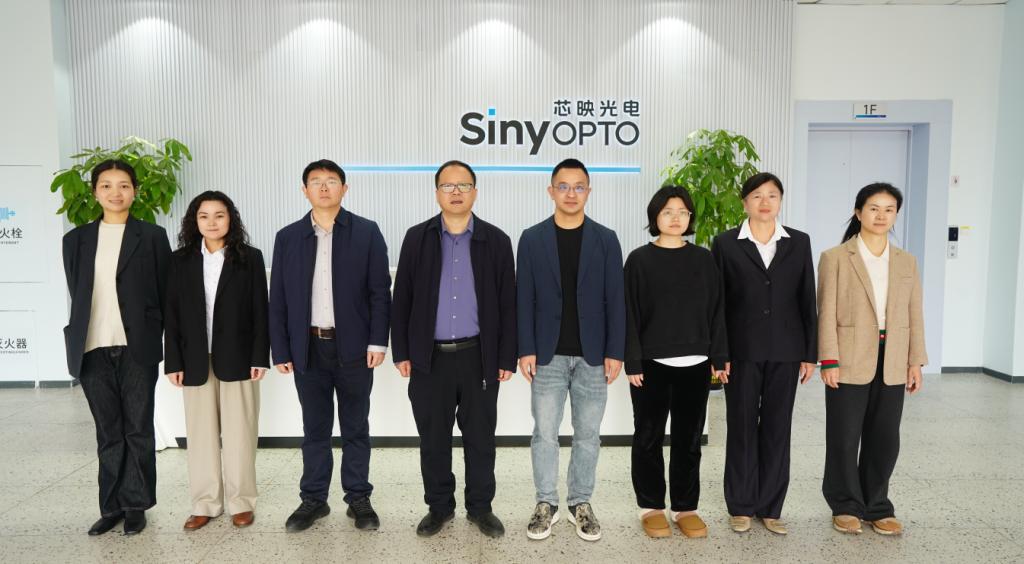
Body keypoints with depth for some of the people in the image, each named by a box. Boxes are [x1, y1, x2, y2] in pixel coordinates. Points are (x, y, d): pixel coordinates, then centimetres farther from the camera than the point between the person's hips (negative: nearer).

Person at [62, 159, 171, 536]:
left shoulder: (152, 236, 3)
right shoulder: (76, 239, 12)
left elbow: (165, 293, 2)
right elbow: (76, 295, 14)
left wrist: (154, 338, -2)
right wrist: (78, 342, 9)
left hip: (137, 349, -3)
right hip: (93, 350, 3)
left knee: (138, 430, 4)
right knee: (108, 433, 10)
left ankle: (136, 505, 15)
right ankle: (112, 506, 20)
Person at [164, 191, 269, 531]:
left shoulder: (250, 258, 2)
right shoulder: (180, 260, 7)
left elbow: (260, 311, -1)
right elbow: (172, 314, 4)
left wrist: (260, 357, -7)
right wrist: (173, 361, -2)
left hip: (237, 358, -2)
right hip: (196, 360, 2)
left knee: (239, 432, 4)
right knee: (201, 434, 8)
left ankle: (241, 502, 15)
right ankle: (205, 503, 19)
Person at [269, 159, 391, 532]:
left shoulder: (367, 233, 1)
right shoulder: (288, 237, 6)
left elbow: (380, 291, -2)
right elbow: (278, 299, 6)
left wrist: (377, 340, -9)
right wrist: (280, 351, 1)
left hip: (354, 347, -1)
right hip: (308, 349, 2)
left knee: (356, 428, 9)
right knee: (314, 429, 11)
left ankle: (359, 499, 21)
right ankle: (313, 499, 24)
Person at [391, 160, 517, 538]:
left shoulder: (496, 241, 2)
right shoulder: (417, 238, 4)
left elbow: (508, 304, 1)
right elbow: (402, 299, 4)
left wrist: (506, 358, -2)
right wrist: (401, 352, 0)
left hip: (479, 357, 0)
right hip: (429, 357, 1)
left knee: (480, 438, 9)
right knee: (433, 439, 10)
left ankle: (480, 507, 26)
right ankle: (439, 507, 27)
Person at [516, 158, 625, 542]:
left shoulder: (606, 239, 3)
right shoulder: (532, 239, 2)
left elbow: (615, 300, 1)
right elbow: (525, 299, 1)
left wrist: (615, 352, -4)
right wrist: (526, 349, -6)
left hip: (592, 354, 1)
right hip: (548, 354, 0)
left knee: (587, 435, 9)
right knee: (544, 434, 4)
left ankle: (581, 503, 24)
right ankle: (546, 503, 21)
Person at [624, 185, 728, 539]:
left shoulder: (704, 260, 7)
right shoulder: (640, 260, -1)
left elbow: (716, 311, 8)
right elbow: (630, 314, -4)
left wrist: (719, 357, 4)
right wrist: (633, 361, -9)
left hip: (695, 364, 2)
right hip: (652, 363, -2)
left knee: (689, 439, 9)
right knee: (649, 438, 7)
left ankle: (686, 507, 21)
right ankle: (651, 506, 20)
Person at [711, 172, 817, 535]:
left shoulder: (799, 242, 6)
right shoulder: (726, 244, -1)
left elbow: (807, 300, 6)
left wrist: (811, 353, 3)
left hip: (785, 351, 2)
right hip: (742, 351, -2)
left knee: (777, 428, 8)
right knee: (742, 427, 6)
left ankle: (770, 507, 21)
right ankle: (741, 506, 19)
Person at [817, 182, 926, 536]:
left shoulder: (906, 262, 11)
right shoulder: (834, 258, -2)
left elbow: (914, 315, 10)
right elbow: (827, 313, -6)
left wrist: (916, 361, 3)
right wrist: (829, 361, -12)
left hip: (891, 364, 4)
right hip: (849, 362, -3)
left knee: (885, 439, 9)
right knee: (844, 438, 5)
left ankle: (876, 506, 25)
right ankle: (846, 506, 21)